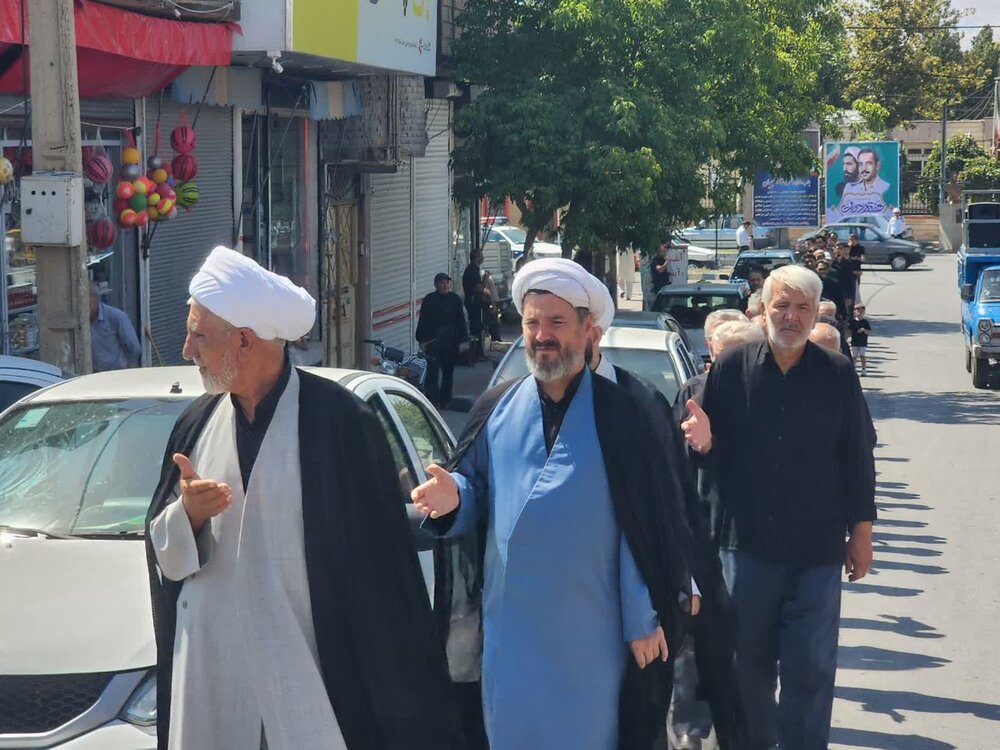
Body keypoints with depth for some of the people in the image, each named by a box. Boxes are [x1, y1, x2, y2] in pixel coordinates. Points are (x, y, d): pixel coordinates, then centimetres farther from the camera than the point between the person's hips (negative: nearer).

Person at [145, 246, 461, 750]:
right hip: (209, 673, 5)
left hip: (311, 678, -5)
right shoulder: (197, 423, 8)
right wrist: (187, 514, -12)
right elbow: (164, 553, 11)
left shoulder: (338, 421, -9)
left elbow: (380, 565, -8)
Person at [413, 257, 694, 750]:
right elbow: (474, 492, 11)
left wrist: (644, 619, -9)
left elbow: (649, 525, -7)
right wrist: (453, 497, -14)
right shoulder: (495, 410, 7)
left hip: (588, 633, -3)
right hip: (507, 629, 3)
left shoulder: (620, 413, -5)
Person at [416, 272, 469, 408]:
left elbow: (460, 321, 9)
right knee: (433, 371, -10)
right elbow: (423, 321, 1)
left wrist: (463, 339, 5)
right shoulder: (429, 300, 0)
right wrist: (422, 340, -4)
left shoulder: (455, 299, 6)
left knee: (448, 371, 10)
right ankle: (432, 400, -10)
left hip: (451, 341, 3)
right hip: (433, 340, -3)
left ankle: (445, 400, 21)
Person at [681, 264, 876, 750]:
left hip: (817, 547, -1)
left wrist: (861, 531, 2)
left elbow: (858, 459, 3)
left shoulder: (838, 376, -1)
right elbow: (712, 442, 4)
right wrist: (705, 440, -19)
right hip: (748, 541, 1)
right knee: (748, 661, 13)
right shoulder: (731, 369, -1)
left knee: (811, 669, 3)